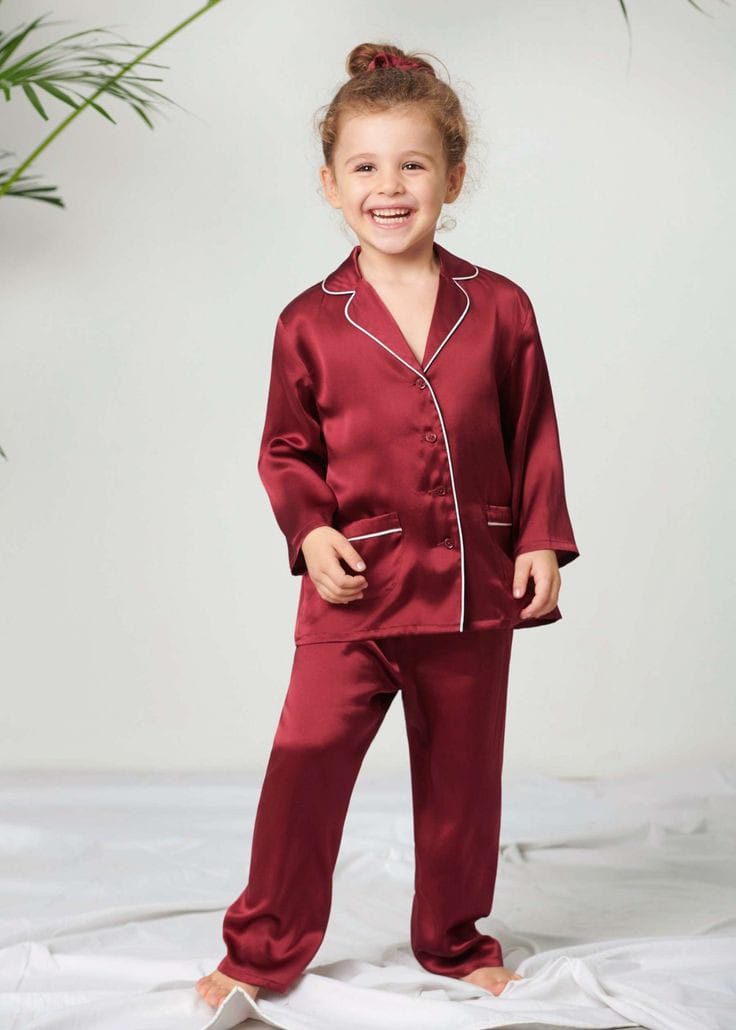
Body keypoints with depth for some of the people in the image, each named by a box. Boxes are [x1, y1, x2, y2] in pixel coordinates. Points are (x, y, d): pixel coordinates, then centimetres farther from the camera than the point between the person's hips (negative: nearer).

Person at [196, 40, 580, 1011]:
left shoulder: (500, 309, 1)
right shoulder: (311, 322, -2)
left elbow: (534, 436, 7)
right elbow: (286, 448, 6)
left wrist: (541, 541, 0)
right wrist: (310, 529, -10)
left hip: (474, 585, 1)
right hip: (354, 590, -1)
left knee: (461, 779, 14)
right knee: (305, 767, -2)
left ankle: (455, 940, 35)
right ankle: (264, 949, 17)